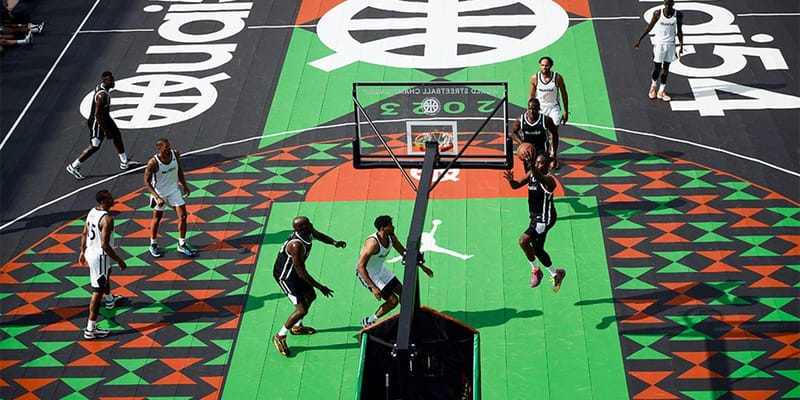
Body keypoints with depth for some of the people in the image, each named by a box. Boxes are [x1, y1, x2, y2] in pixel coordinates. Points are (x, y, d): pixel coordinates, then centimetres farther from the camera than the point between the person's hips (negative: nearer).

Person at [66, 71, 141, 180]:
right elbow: (97, 115, -30)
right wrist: (105, 131, -24)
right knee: (94, 147, 2)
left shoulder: (101, 86, -4)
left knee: (117, 135, 20)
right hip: (97, 122, -10)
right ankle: (73, 167, 15)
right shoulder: (102, 95, -33)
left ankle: (124, 163, 34)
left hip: (105, 118, 10)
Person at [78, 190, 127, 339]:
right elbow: (105, 245, -28)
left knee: (106, 274, 37)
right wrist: (119, 260, -17)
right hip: (100, 256, -10)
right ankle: (90, 329, -1)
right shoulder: (107, 219, -27)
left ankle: (110, 300, 65)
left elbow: (84, 234, 11)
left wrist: (82, 251, 24)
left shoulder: (92, 212, 1)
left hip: (90, 252, 10)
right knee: (97, 292, -4)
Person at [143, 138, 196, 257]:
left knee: (183, 216, 1)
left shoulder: (175, 154, -14)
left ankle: (182, 245, 13)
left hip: (174, 190, 4)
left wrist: (184, 184, 12)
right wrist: (157, 198, -27)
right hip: (159, 193, -4)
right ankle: (153, 245, 31)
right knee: (157, 219, 12)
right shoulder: (153, 162, -28)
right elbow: (147, 182, -20)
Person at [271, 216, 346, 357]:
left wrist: (334, 242, -6)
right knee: (302, 310, -11)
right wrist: (320, 287, -24)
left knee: (311, 296, 27)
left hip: (294, 270, 10)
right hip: (285, 276, -10)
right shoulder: (296, 245, -38)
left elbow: (319, 235, 13)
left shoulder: (308, 232, -13)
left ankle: (297, 327, 48)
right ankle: (279, 337, 10)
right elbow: (301, 273, -32)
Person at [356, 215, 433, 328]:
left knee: (402, 292, 15)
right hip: (367, 274, -9)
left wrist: (422, 267, 8)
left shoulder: (391, 238, -9)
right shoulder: (373, 243, -35)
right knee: (393, 301, -10)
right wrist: (373, 287, -40)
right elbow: (360, 267, -35)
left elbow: (404, 252, 7)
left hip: (380, 269, 9)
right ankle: (368, 322, 6)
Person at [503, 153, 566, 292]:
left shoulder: (548, 180, -22)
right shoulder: (531, 174, 3)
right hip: (535, 217, 9)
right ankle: (556, 274, 36)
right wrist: (511, 180, -24)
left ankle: (535, 270, 2)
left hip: (545, 218, -9)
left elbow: (540, 178, -46)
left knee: (523, 241, -19)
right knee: (537, 250, 15)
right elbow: (516, 185, 1)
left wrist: (531, 165, -65)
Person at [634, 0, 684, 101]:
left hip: (670, 44, 2)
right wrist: (639, 39, 4)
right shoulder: (658, 13, -11)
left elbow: (679, 31, 3)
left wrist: (681, 46, 1)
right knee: (657, 68, -1)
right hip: (659, 43, -1)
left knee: (666, 68, 8)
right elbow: (650, 26, 1)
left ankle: (661, 91, 18)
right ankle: (653, 86, 27)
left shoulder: (678, 15, -8)